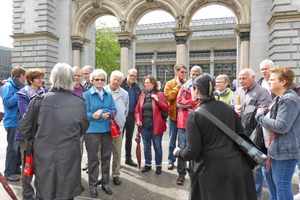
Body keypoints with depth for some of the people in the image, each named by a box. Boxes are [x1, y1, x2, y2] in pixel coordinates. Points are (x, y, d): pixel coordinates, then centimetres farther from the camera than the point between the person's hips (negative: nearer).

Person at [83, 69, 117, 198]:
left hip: (107, 129, 4)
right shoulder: (87, 94, -3)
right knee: (93, 158, 6)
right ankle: (93, 185, 22)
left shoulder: (109, 95, 8)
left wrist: (103, 114, -15)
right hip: (92, 130, -3)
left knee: (106, 157, 12)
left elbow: (114, 111, 1)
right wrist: (94, 115, -23)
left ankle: (105, 183, 28)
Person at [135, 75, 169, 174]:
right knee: (146, 147, 14)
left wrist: (157, 100, -16)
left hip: (156, 125, -4)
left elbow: (166, 108, -6)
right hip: (144, 125, 4)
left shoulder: (159, 94, 1)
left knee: (157, 147, 5)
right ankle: (147, 164, 30)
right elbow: (137, 110, 12)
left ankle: (158, 165, 21)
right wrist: (138, 120, -4)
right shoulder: (142, 95, 12)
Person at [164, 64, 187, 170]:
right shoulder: (169, 84, 2)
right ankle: (171, 161, 23)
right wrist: (178, 86, -9)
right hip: (173, 114, -1)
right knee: (172, 139, 9)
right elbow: (168, 96, -13)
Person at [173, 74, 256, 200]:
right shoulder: (228, 109, -2)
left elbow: (192, 151, -17)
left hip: (212, 173, -4)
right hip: (236, 167, 5)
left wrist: (178, 153, 4)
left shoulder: (194, 115, -17)